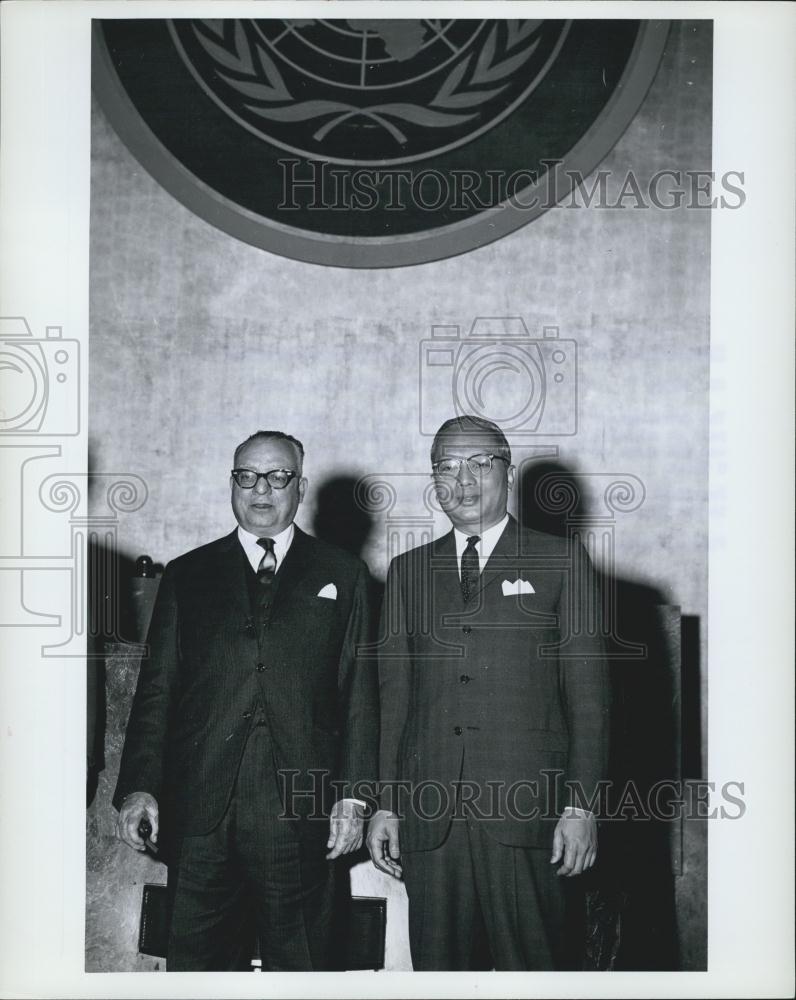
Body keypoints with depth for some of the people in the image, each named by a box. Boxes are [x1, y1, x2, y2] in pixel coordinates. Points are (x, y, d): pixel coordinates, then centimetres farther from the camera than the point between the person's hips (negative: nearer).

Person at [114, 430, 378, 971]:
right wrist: (138, 786, -2)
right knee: (196, 962, 6)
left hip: (300, 809, -1)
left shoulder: (342, 574, 9)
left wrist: (354, 796, -2)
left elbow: (359, 692, 5)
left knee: (301, 964, 6)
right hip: (199, 810, 1)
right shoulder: (187, 575, 12)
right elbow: (156, 689, 8)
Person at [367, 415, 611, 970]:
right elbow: (394, 692, 13)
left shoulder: (562, 560, 6)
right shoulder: (408, 570, 15)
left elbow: (588, 691, 2)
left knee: (532, 966, -1)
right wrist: (385, 803, 7)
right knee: (438, 966, 7)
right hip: (428, 817, 3)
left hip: (526, 817, -3)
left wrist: (581, 804, -6)